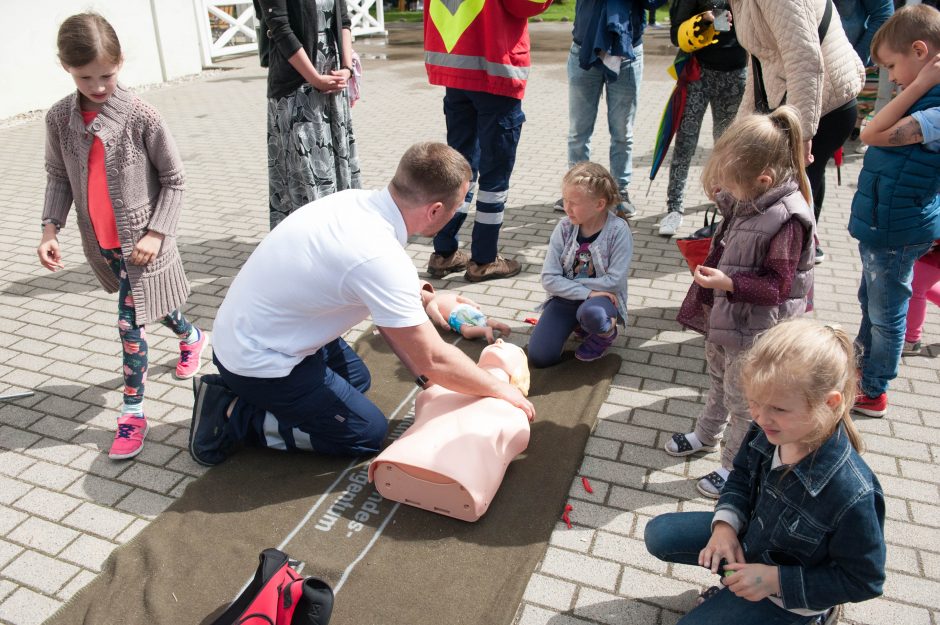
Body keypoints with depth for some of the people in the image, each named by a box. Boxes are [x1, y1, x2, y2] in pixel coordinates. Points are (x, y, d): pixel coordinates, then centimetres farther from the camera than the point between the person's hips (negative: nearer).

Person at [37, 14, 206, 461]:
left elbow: (173, 179, -10)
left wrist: (157, 232, -15)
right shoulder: (59, 118, -2)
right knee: (150, 306, 22)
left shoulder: (140, 116, -15)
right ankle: (191, 338, 52)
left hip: (141, 239, -5)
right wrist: (51, 226, -6)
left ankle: (133, 411, 9)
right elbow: (58, 177, 7)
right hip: (100, 242, 5)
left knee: (130, 321, -6)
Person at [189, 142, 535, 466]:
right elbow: (434, 360, -24)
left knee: (357, 378, 25)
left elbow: (387, 313, 3)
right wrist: (500, 389, -7)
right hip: (257, 362, -8)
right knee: (368, 432, 3)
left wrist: (426, 375, 4)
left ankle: (245, 390, 17)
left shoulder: (354, 200, -6)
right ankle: (234, 416, 2)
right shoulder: (381, 259, -32)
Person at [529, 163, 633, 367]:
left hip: (602, 298, -3)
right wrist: (587, 292, -21)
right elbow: (549, 279, -9)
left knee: (592, 313, -41)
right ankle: (579, 324, 17)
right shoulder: (564, 228, -7)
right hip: (567, 297, 4)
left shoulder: (618, 231, -15)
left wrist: (569, 281, -13)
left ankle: (606, 332, -2)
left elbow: (614, 281, -19)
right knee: (538, 357, -11)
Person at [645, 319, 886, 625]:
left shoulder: (852, 494, -39)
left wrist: (775, 580, -25)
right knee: (658, 534, 7)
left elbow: (864, 580, -22)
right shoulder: (767, 431, -22)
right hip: (749, 532, 6)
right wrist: (726, 524, -15)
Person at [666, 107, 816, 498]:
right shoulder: (753, 197, -5)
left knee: (742, 399, 9)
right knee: (718, 375, 29)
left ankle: (736, 466, 30)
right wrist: (717, 192, -1)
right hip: (727, 314, 9)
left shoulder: (786, 220, -30)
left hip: (755, 327, -9)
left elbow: (778, 285, -26)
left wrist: (728, 283, -34)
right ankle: (707, 434, 52)